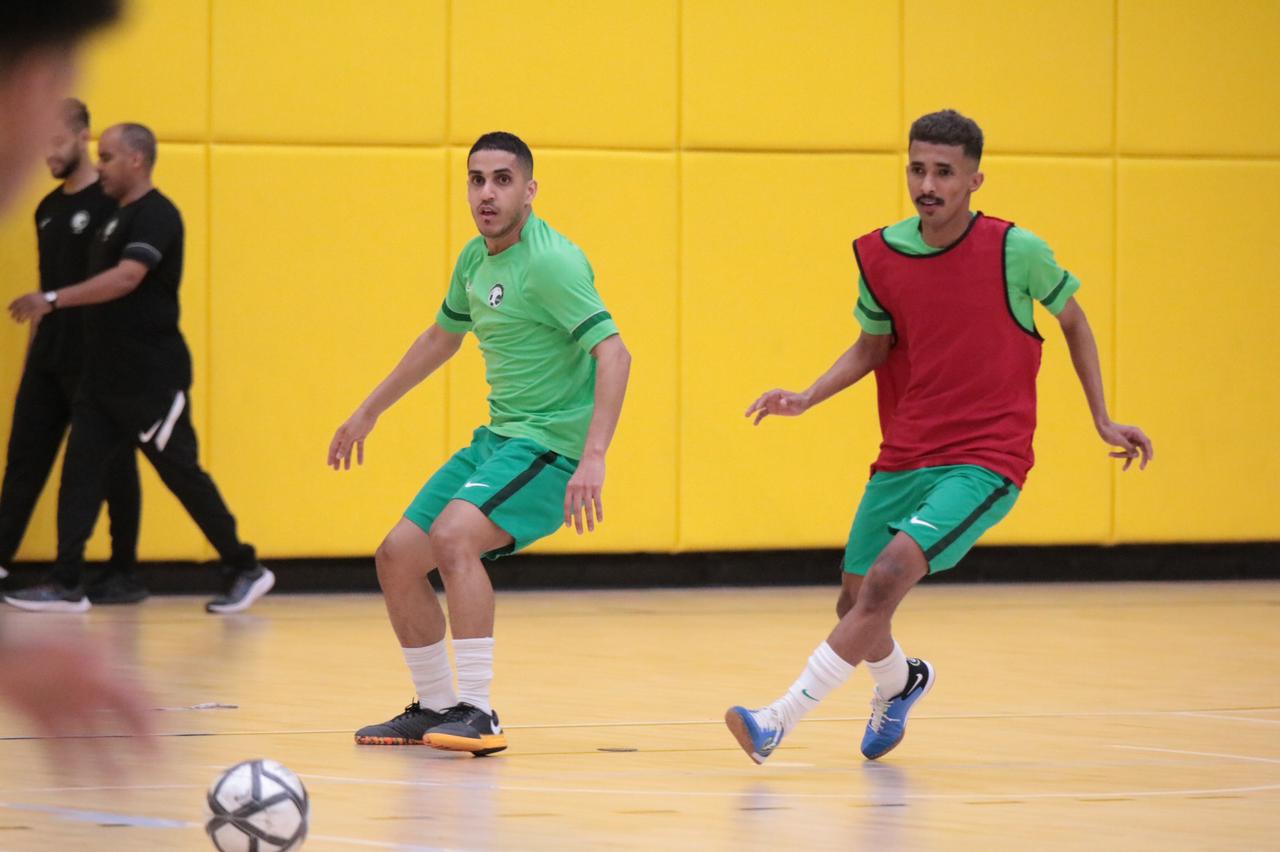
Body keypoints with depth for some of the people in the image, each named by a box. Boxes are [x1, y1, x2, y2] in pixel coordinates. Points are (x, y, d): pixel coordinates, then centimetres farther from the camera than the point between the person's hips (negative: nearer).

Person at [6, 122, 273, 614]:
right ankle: (67, 584, 0)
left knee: (181, 473, -2)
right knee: (80, 471, 1)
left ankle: (245, 571, 9)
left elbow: (126, 278, -28)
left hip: (152, 377, -9)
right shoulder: (120, 218, 15)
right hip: (107, 374, 9)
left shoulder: (155, 216, -15)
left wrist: (54, 301, -31)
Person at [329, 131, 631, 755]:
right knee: (398, 558, 7)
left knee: (453, 536, -30)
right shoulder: (476, 260, 9)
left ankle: (476, 714, -28)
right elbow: (441, 337, 28)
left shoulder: (550, 262, -18)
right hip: (497, 439, 9)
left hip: (552, 444, -9)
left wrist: (593, 458, -37)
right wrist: (368, 412, 33)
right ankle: (435, 708, 23)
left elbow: (614, 353, -27)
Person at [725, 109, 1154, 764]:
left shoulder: (1016, 251, -10)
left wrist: (1103, 420, 8)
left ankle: (782, 717, -23)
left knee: (888, 576, -25)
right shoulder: (880, 255, -1)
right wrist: (807, 398, 0)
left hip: (985, 461, -5)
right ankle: (900, 681, 46)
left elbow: (1073, 322, 8)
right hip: (903, 458, 5)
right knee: (855, 606, 10)